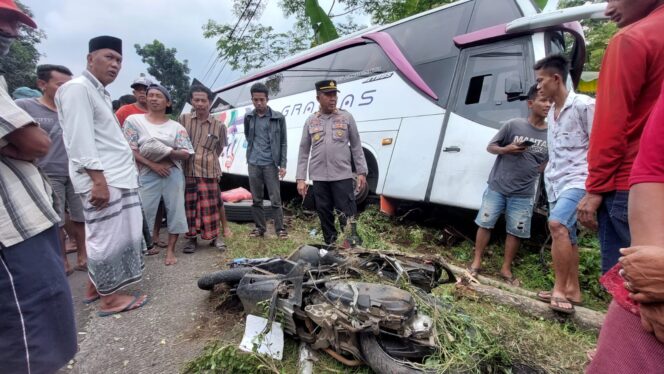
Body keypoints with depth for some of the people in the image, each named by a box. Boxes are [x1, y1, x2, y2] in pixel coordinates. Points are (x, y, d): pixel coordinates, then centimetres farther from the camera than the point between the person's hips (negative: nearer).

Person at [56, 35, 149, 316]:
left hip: (117, 177, 10)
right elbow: (80, 141, -18)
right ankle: (110, 298, 10)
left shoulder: (99, 92, 21)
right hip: (103, 179, -10)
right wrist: (98, 180, -23)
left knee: (103, 237, 16)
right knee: (109, 238, -3)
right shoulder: (77, 88, -9)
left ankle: (94, 287, 29)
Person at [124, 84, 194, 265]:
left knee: (175, 210, 1)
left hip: (173, 174, 1)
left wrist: (168, 152, -19)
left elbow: (186, 154, 0)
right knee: (145, 211, 2)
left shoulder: (176, 126, 5)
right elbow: (130, 150, -3)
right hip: (148, 174, -1)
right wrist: (152, 164, -13)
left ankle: (170, 249, 13)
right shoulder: (134, 120, 3)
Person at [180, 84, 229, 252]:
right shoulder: (183, 119, 3)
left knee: (210, 206, 4)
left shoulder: (219, 126, 2)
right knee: (188, 206, 8)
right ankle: (192, 238, 23)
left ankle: (215, 235, 20)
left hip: (208, 172, -1)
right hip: (186, 172, 1)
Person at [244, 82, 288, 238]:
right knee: (256, 199, 9)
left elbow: (283, 142, -1)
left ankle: (280, 228, 9)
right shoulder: (248, 117, 6)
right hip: (253, 164, 3)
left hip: (271, 164, -3)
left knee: (275, 199, -1)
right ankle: (259, 228, 21)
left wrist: (283, 164, -6)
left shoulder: (278, 117, -2)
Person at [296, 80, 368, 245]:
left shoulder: (346, 117, 5)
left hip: (343, 176, -2)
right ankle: (330, 246, 24)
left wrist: (361, 172, 1)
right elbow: (304, 152, 9)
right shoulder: (311, 121, 9)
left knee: (348, 216, -1)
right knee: (325, 215, 10)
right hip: (319, 178, 2)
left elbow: (356, 147, 7)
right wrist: (300, 178, 4)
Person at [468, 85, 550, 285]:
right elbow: (490, 147, 1)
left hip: (523, 194, 2)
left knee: (516, 231, 8)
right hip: (497, 187, -2)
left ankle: (506, 268, 25)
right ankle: (477, 261, 20)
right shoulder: (514, 125, -7)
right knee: (485, 223, 5)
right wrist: (507, 149, -17)